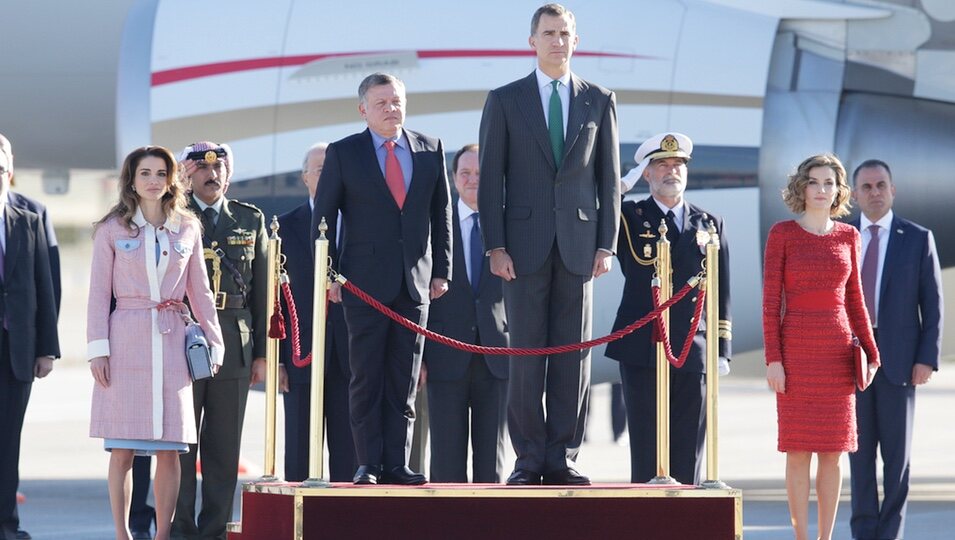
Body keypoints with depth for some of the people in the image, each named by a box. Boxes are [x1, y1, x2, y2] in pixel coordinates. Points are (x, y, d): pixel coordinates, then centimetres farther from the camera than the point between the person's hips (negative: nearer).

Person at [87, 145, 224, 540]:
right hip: (127, 341, -2)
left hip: (172, 342, 2)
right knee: (122, 449, -4)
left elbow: (199, 291, 15)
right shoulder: (112, 229, 5)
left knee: (169, 450, -1)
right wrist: (98, 348, -5)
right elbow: (99, 292, 3)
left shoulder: (187, 229, 10)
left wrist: (214, 342, 8)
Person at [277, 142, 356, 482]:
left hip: (352, 356, 0)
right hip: (303, 355, 0)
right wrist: (274, 357, -2)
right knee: (300, 453, 1)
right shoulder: (286, 227, 9)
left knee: (349, 454, 0)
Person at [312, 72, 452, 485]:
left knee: (404, 382, 3)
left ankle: (396, 464, 6)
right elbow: (323, 217, 3)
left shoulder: (430, 150, 9)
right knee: (366, 378, -2)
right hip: (365, 281, -2)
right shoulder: (343, 153, 2)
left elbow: (441, 214, 13)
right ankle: (369, 464, 0)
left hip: (415, 281, 2)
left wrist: (441, 271, 7)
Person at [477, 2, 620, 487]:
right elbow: (490, 179, 3)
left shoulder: (599, 101, 10)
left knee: (573, 356, 0)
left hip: (579, 244, 1)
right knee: (526, 355, -2)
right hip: (525, 244, -1)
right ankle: (529, 459, 1)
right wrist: (495, 246, -6)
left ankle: (562, 458, 4)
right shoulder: (505, 101, 5)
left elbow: (609, 178, 9)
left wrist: (606, 244, 1)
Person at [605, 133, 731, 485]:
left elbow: (721, 293, 13)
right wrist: (623, 185, -3)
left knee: (688, 457, 2)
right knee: (647, 453, -3)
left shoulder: (709, 225, 15)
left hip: (693, 353, 2)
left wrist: (722, 349, 5)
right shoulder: (628, 218, 9)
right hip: (642, 351, -2)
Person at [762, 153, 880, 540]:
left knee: (833, 450, 3)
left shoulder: (847, 236, 8)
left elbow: (854, 300, 13)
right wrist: (773, 359, -11)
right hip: (796, 351, -3)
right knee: (799, 449, -2)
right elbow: (771, 301, -4)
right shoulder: (782, 234, -2)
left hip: (838, 352, 3)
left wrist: (870, 352, 6)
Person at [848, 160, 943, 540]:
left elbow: (932, 304, 0)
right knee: (859, 449, 4)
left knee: (897, 450, 0)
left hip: (899, 359, -2)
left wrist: (927, 359, -8)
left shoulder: (918, 239, 2)